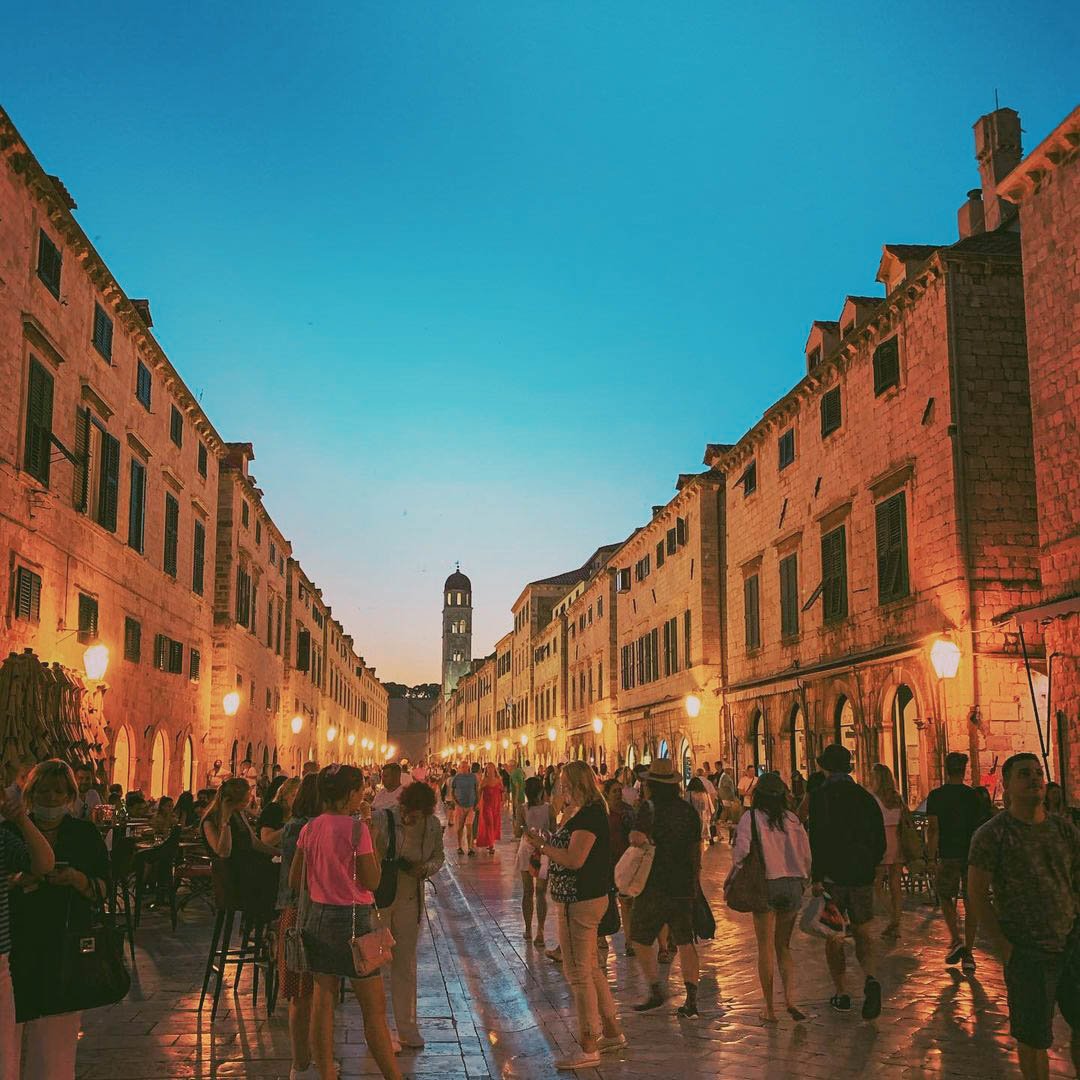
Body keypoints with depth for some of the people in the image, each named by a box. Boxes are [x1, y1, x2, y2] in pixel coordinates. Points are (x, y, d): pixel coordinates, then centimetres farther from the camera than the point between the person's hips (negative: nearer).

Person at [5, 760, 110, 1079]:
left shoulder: (85, 834, 5)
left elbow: (103, 890, 3)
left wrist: (76, 879, -15)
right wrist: (15, 882, -16)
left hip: (69, 947, 0)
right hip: (23, 947, 0)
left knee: (57, 1035, 1)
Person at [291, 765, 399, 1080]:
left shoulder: (309, 829, 3)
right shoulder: (356, 829, -16)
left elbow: (294, 880, 8)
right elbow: (372, 882, -12)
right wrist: (372, 839, -4)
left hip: (318, 918, 7)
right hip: (352, 919, -6)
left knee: (323, 1003, 12)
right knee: (375, 1009, 1)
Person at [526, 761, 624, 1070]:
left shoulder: (588, 815, -19)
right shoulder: (590, 812, 14)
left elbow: (575, 859, -26)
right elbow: (572, 851, 15)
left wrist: (542, 847, -17)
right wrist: (545, 843, 4)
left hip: (579, 902, -11)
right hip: (589, 897, 11)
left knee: (578, 973, -5)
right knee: (590, 968, 20)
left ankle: (588, 1049, 2)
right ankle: (612, 1032, 30)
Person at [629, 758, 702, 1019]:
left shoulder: (650, 807, -12)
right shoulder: (688, 809, 7)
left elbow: (638, 838, -28)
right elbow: (697, 848, 14)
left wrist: (633, 836, -5)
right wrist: (695, 880, 23)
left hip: (655, 886, -5)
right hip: (685, 886, 5)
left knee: (642, 939, 10)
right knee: (685, 942, 11)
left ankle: (655, 991, 8)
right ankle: (691, 999, 7)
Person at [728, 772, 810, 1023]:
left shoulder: (750, 818, -6)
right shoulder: (791, 819, 5)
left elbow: (742, 854, -12)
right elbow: (806, 854, 6)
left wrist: (730, 881, 1)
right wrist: (803, 882, 18)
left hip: (766, 885, -3)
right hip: (792, 885, 3)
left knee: (765, 948, 6)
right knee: (783, 946, 15)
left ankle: (769, 1008, 8)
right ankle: (790, 999, -1)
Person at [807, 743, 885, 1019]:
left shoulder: (819, 797, -10)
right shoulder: (865, 797, 4)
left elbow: (817, 839, -17)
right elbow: (880, 839, 8)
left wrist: (816, 878, -12)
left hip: (832, 876, -3)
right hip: (862, 876, 3)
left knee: (833, 937, 9)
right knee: (862, 934, 11)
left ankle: (841, 994, 14)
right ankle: (870, 979, -14)